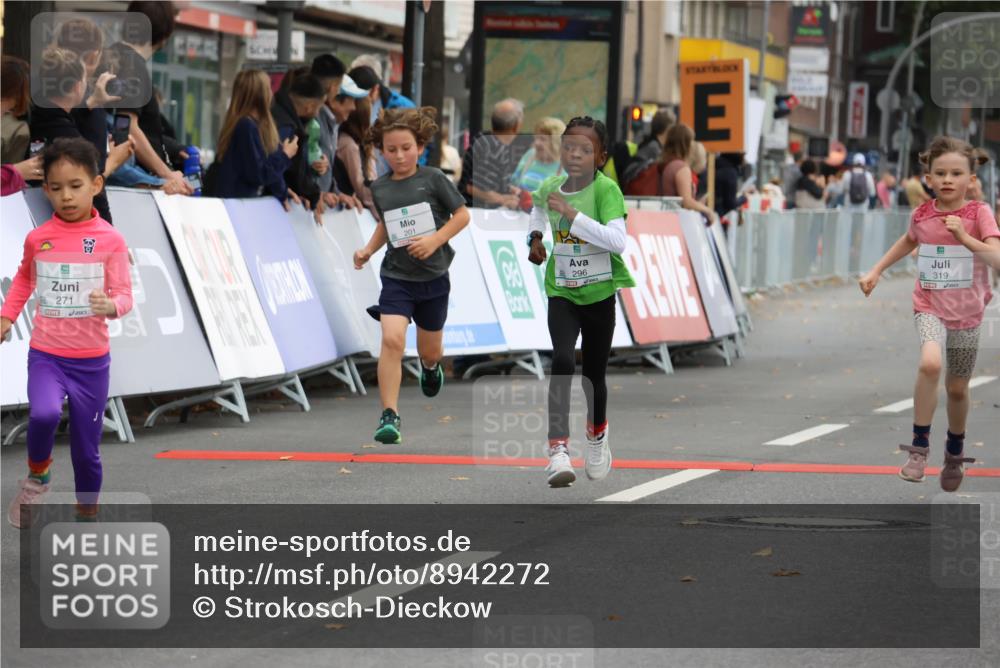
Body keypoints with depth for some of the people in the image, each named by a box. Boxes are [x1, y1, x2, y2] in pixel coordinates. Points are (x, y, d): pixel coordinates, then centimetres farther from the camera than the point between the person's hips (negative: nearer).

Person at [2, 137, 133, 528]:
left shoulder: (110, 239, -7)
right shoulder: (37, 238, -1)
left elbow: (124, 296, -8)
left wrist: (112, 306, -29)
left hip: (92, 360, 0)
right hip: (46, 355, 0)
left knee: (87, 449, 8)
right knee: (44, 415, -30)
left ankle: (87, 516, 30)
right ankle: (37, 474, -1)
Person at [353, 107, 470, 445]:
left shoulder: (433, 179, -8)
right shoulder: (379, 187, 2)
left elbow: (462, 215, -4)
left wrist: (434, 240, -17)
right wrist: (368, 250, 6)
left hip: (433, 277, -1)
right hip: (396, 276, 1)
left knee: (429, 350, 15)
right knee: (392, 339, -21)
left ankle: (430, 367, 55)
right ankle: (390, 416, -20)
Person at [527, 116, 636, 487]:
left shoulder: (606, 190, -18)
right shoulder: (551, 186, -2)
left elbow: (618, 242, -31)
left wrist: (571, 213, -32)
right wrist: (535, 236, 9)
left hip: (599, 293, -2)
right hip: (561, 293, 2)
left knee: (594, 373, 11)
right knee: (562, 362, -20)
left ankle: (597, 436, 42)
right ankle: (558, 450, -25)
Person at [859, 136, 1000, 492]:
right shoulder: (922, 214, -4)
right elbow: (909, 240, 21)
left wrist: (965, 238, -35)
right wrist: (876, 270, 17)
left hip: (967, 313, 0)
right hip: (930, 307, 0)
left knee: (957, 388, 14)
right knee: (930, 363, -29)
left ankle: (954, 452, 41)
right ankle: (919, 446, -16)